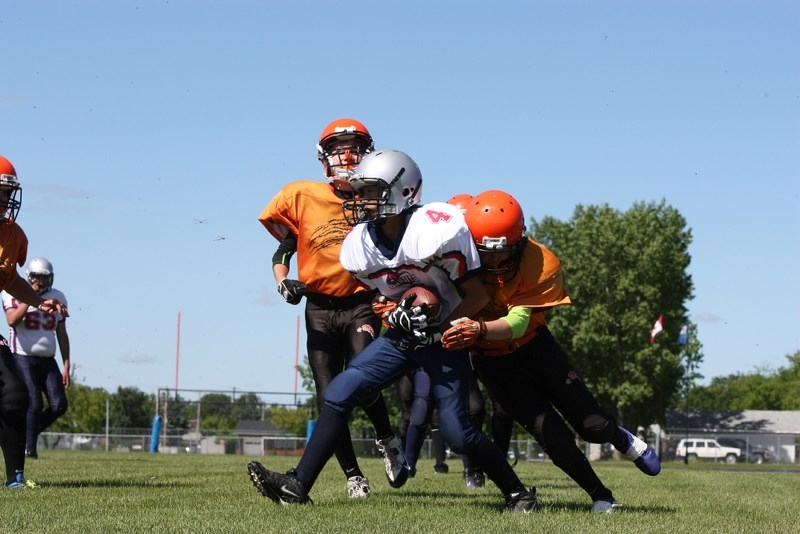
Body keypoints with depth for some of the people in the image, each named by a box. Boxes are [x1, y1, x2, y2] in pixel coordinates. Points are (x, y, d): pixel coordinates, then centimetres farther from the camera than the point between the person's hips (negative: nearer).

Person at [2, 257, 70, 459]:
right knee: (34, 404, -14)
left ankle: (29, 432, 15)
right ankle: (29, 446, -3)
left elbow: (62, 335, 12)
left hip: (48, 360, 5)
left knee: (59, 405, -6)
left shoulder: (57, 297, 10)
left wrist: (66, 367, 7)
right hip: (24, 359, -5)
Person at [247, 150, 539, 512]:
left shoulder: (438, 231, -25)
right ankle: (297, 485, -3)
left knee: (456, 432, -11)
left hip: (444, 337, -5)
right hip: (400, 336, 5)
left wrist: (437, 329, -22)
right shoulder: (359, 245, -8)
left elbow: (478, 296, -17)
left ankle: (517, 493, 9)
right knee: (338, 395, -7)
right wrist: (398, 312, -11)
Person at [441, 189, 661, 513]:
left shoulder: (541, 265, -25)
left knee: (594, 426, 3)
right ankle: (600, 496, 12)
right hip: (492, 361, 0)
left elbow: (517, 323, -34)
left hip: (533, 345, 0)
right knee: (552, 436, -9)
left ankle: (624, 441, 40)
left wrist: (479, 330, -54)